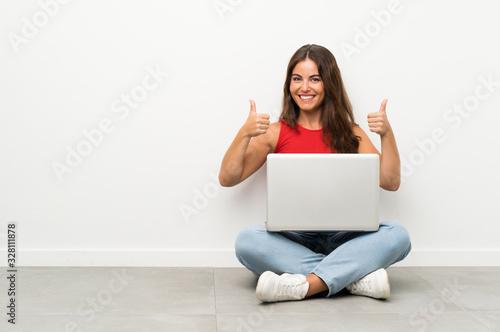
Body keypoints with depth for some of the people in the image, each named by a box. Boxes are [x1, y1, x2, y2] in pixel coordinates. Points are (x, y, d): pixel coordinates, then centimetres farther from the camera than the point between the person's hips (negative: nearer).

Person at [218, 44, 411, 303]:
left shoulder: (349, 133, 11)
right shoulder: (276, 133, 8)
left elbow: (391, 182, 4)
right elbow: (227, 179, 2)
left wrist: (386, 134, -8)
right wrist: (244, 134, -11)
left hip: (340, 239, 1)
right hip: (291, 239, -1)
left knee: (397, 234, -25)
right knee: (247, 240, -32)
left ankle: (305, 285, -35)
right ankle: (356, 277, -30)